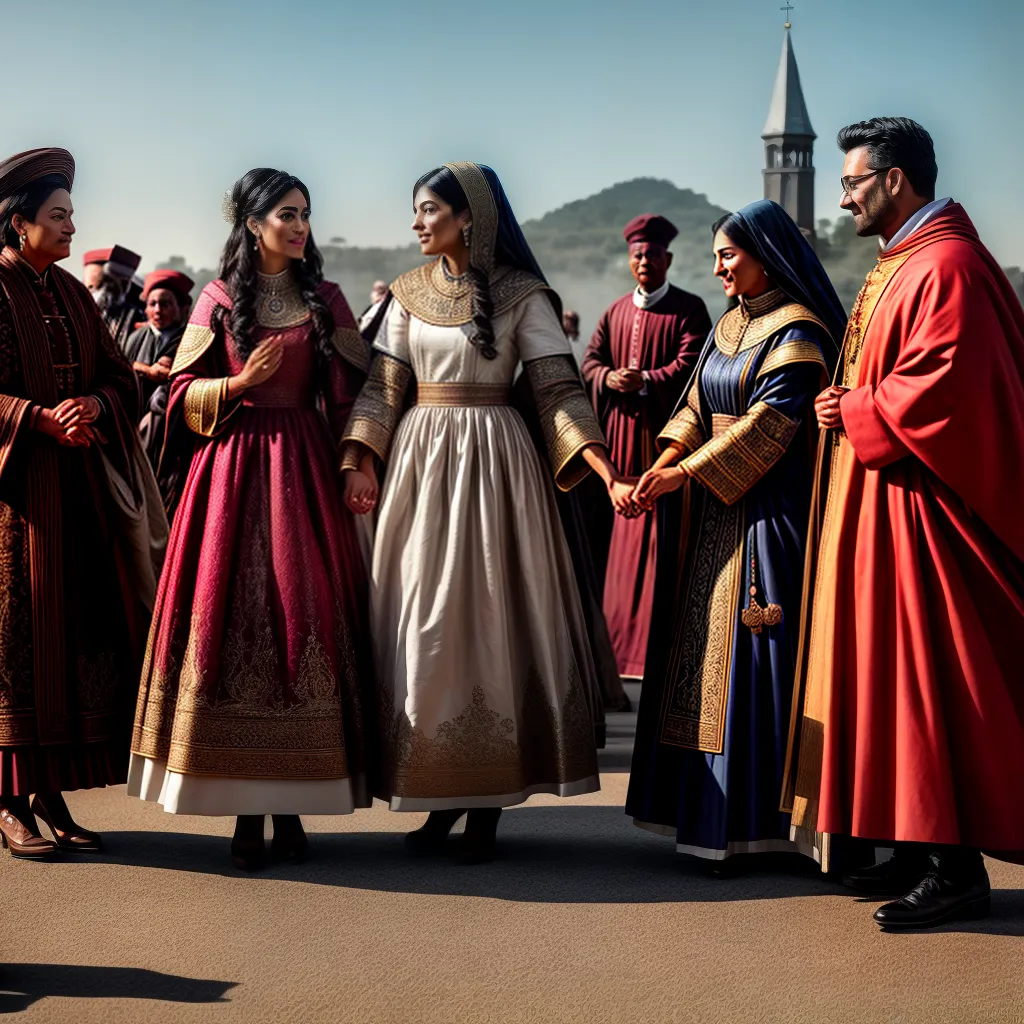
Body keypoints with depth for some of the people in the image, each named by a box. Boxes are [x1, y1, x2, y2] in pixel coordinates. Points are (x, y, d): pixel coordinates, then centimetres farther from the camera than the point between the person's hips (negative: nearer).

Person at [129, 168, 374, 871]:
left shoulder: (325, 299, 11)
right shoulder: (220, 300, 8)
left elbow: (350, 392, 8)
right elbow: (183, 391, 6)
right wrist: (240, 383, -11)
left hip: (304, 470, 1)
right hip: (233, 469, -1)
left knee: (303, 619, -3)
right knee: (235, 618, -5)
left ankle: (291, 801, 4)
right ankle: (245, 808, 1)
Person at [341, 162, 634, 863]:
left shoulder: (522, 293, -3)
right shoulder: (409, 293, 10)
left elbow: (559, 389, -7)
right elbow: (382, 387, 8)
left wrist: (601, 464, -19)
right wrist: (359, 461, -6)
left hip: (493, 458, -4)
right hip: (419, 457, 4)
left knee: (489, 614, -2)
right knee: (423, 620, 3)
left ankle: (488, 803, 4)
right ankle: (441, 796, 11)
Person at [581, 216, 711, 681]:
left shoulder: (688, 309, 1)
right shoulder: (615, 313, 17)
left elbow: (690, 364, -11)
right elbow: (591, 361, 11)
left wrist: (646, 380, -23)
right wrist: (610, 378, -11)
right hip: (620, 434, 5)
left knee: (663, 535, -7)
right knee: (619, 538, 4)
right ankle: (619, 638, 11)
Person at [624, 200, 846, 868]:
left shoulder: (797, 332, -10)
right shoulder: (728, 328, 16)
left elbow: (768, 423, -19)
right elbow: (697, 409, 11)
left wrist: (685, 473, -20)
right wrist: (665, 462, -6)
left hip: (766, 511, -8)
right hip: (715, 513, 9)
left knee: (751, 655, -8)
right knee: (708, 652, 8)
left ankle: (758, 820, -2)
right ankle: (712, 808, 14)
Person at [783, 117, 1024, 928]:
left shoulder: (944, 266, -16)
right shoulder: (902, 263, 16)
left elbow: (945, 391, -24)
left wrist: (856, 413, -13)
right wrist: (854, 405, 7)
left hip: (919, 504, -11)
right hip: (885, 496, 11)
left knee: (929, 678, -6)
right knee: (896, 671, 12)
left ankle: (957, 870, 2)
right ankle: (922, 847, 19)